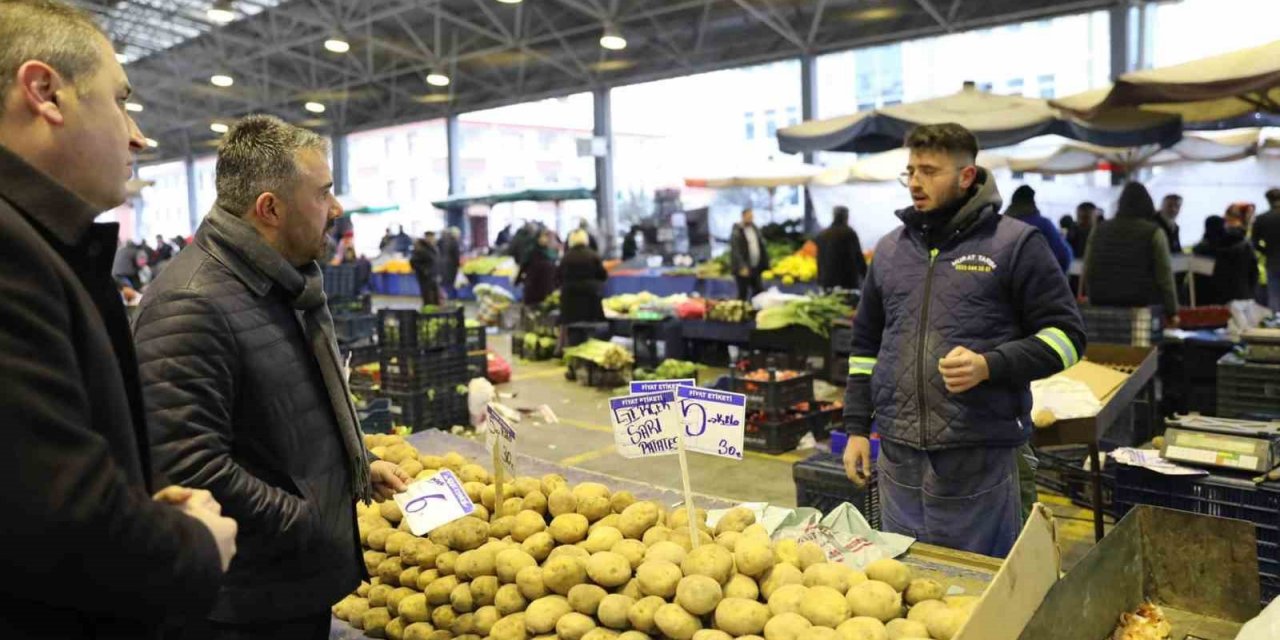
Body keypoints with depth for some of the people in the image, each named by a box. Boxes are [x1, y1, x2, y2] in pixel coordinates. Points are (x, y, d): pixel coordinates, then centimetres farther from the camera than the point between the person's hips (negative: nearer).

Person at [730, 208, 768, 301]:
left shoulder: (755, 229, 12)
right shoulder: (737, 232, -9)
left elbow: (762, 247, 16)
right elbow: (735, 251, -16)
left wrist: (765, 264, 10)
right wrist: (742, 267, -24)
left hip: (756, 268, 7)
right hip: (744, 269, -7)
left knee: (759, 291, 7)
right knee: (743, 294, -1)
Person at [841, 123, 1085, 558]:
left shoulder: (1015, 244, -3)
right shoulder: (890, 249, 12)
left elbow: (1066, 334, -4)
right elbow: (866, 344, 17)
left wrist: (990, 366, -20)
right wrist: (857, 427, 11)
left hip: (980, 455, -4)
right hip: (898, 457, 5)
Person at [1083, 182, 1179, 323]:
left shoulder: (1099, 230, 8)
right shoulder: (1154, 232, -2)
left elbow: (1088, 272, 9)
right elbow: (1164, 275, -4)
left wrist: (1095, 303, 19)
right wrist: (1172, 311, 2)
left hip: (1103, 306, 3)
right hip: (1144, 306, -3)